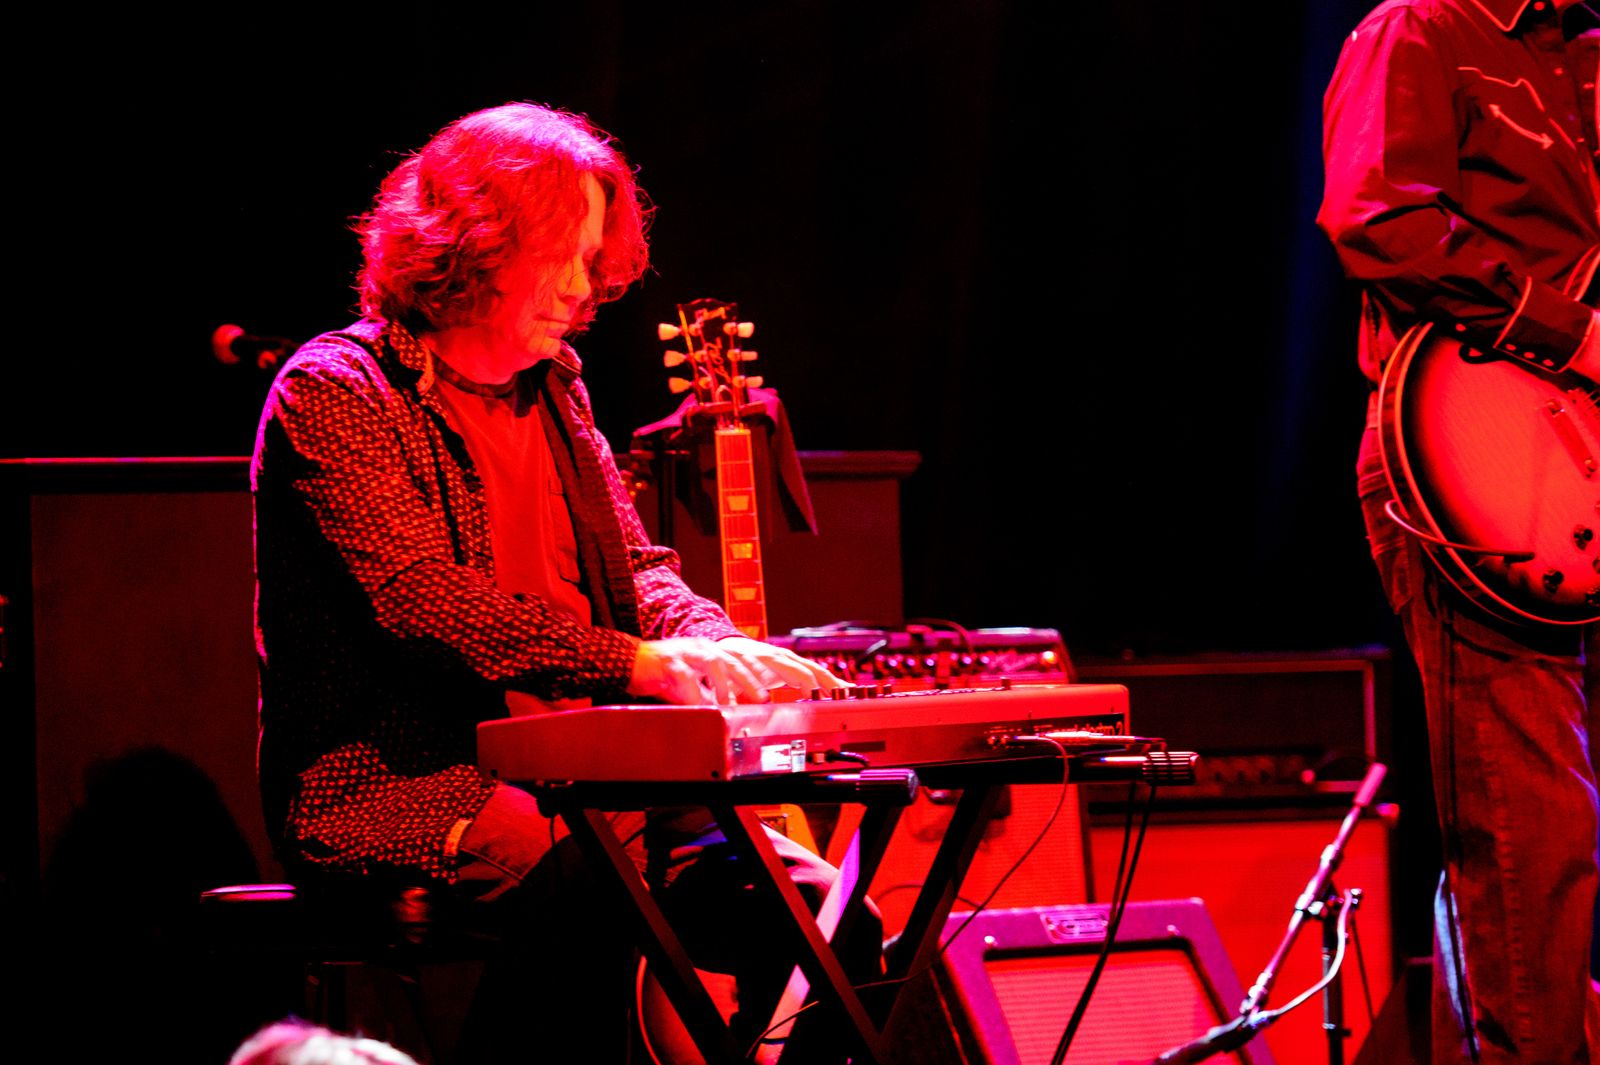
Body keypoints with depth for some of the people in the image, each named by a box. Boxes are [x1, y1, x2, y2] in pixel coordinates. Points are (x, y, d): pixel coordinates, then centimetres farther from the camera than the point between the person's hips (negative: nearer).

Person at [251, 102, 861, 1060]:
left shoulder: (553, 391, 19)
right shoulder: (334, 392, -6)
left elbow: (635, 573, 18)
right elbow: (425, 601, -19)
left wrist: (720, 647, -6)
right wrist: (639, 665, -29)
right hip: (397, 792, -7)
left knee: (805, 900, -14)